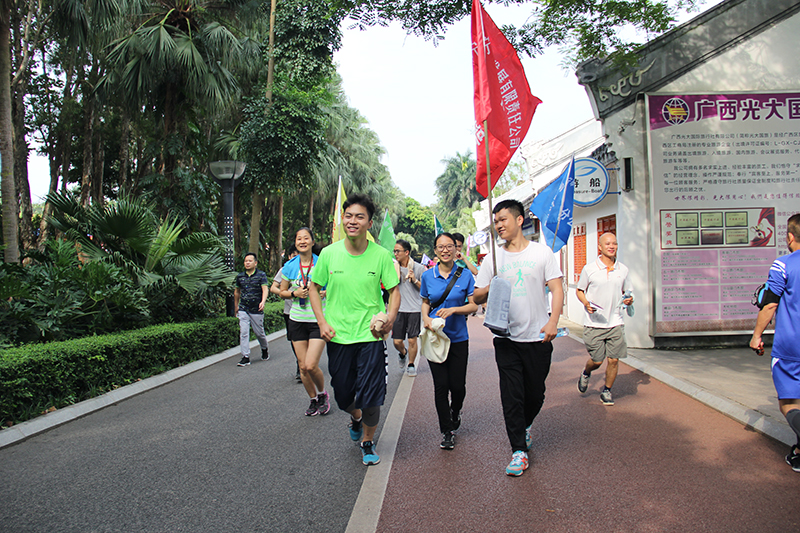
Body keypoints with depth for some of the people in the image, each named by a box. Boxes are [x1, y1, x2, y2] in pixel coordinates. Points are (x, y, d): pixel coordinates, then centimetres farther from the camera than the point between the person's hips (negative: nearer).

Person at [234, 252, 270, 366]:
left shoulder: (261, 275, -3)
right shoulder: (240, 276, 9)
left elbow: (265, 289, -15)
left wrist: (263, 301, -32)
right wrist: (236, 306, 26)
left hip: (257, 310, -3)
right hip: (243, 309, 3)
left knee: (259, 332, 7)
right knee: (243, 333, -6)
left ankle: (265, 349, 35)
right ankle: (245, 357, -3)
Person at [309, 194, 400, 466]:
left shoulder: (381, 255, -6)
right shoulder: (329, 253, -3)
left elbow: (394, 290, 2)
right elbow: (314, 288, 9)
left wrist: (390, 316, -17)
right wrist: (322, 322, -2)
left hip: (370, 335, -2)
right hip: (338, 336, 2)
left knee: (371, 397, -1)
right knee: (343, 394, 15)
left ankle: (367, 441, 27)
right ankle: (355, 417, 51)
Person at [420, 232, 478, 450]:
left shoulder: (465, 275, -2)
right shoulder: (428, 276, 2)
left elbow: (473, 305, -2)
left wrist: (453, 310, -18)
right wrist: (426, 318, -7)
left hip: (458, 337, -1)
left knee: (457, 384, 2)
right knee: (441, 385, 0)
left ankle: (455, 411, 37)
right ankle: (447, 431, 17)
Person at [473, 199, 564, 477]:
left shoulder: (542, 252, 2)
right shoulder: (492, 258, 5)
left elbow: (557, 289, -3)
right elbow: (477, 297, 7)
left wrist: (553, 321, -17)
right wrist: (490, 289, -16)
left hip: (538, 338, 0)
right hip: (506, 339, 1)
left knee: (535, 394, 11)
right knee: (511, 396, -1)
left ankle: (525, 425, 41)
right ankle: (519, 450, 12)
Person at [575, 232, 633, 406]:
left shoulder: (623, 270, 7)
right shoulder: (589, 269, -3)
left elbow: (627, 292, 19)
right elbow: (579, 290, 6)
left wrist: (629, 299, -3)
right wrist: (586, 303, -13)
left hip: (615, 322, 3)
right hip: (594, 324, -2)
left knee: (614, 359, 0)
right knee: (597, 360, 2)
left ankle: (607, 391, 22)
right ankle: (585, 373, 36)